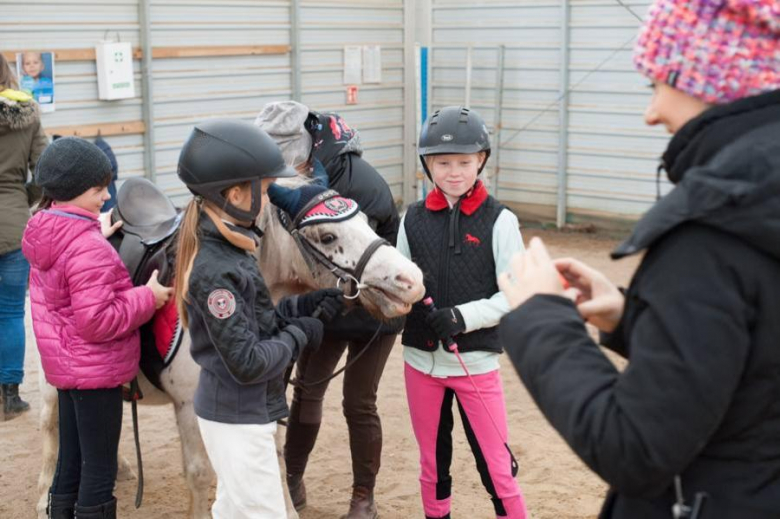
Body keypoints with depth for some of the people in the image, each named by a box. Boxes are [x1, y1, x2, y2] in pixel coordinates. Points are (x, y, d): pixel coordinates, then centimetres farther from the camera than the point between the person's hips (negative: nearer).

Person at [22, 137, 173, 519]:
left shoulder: (44, 234, 3)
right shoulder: (89, 249, -25)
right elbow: (96, 322, -27)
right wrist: (148, 297, -18)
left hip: (64, 364, 9)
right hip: (95, 369, -9)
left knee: (71, 460, 20)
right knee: (100, 468, 3)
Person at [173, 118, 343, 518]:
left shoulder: (226, 248, 3)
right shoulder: (216, 270, -26)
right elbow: (247, 363, -25)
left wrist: (304, 306, 1)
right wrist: (299, 336, -11)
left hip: (234, 411, 10)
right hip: (238, 418, -10)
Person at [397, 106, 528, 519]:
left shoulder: (499, 221, -7)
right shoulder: (413, 219, 2)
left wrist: (462, 316, -21)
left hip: (476, 362, -3)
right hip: (420, 359, 3)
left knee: (495, 464, 1)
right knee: (432, 463, 16)